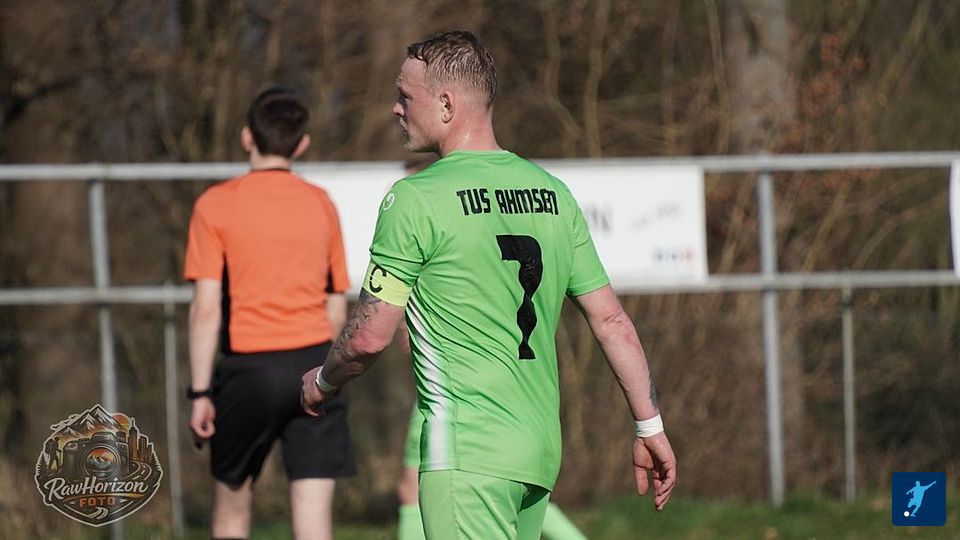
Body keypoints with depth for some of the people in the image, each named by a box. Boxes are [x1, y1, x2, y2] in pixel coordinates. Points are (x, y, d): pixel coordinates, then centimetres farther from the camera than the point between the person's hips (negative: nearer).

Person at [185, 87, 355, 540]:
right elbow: (337, 308, 11)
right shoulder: (322, 205, 7)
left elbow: (206, 307, -7)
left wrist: (200, 392, -5)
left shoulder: (216, 205, -2)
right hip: (315, 357, 2)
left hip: (250, 367, -2)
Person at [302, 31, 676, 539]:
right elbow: (611, 318, 11)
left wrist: (323, 382, 14)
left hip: (468, 454, -7)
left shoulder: (414, 199, -9)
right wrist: (650, 427, 16)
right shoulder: (552, 193, 11)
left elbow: (370, 336, -7)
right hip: (541, 450, 8)